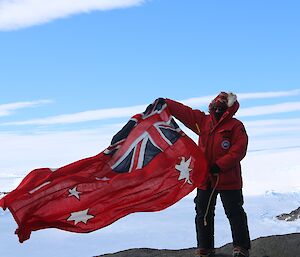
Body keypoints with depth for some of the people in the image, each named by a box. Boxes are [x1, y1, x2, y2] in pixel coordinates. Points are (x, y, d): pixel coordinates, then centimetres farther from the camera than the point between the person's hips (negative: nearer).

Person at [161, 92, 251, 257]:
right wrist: (166, 103, 1)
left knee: (235, 213, -1)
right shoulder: (203, 121, 9)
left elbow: (238, 151, -16)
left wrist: (219, 165, -21)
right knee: (203, 214, 11)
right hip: (205, 178, 5)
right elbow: (184, 112, 11)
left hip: (228, 179, -5)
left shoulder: (236, 126, -7)